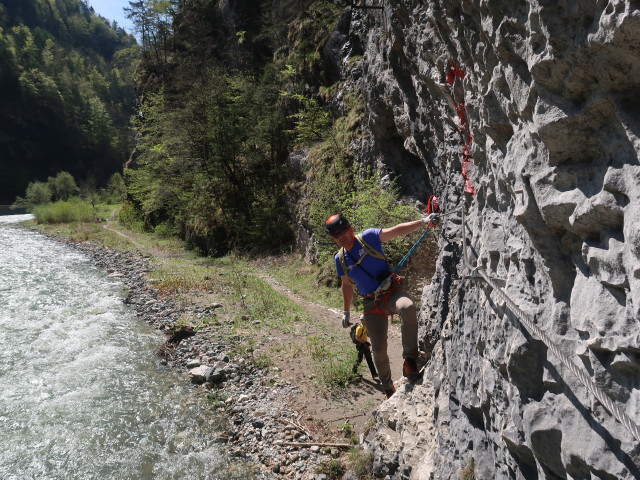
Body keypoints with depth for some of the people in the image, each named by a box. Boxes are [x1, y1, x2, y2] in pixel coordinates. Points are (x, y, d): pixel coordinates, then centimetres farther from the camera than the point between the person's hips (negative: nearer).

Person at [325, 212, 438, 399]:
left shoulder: (368, 237, -5)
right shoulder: (340, 259, 7)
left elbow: (397, 230, -15)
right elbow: (347, 286, 20)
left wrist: (423, 222, -27)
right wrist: (346, 312, 23)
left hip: (391, 291, -3)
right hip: (372, 303, 4)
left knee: (408, 308, -40)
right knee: (379, 350, 2)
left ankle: (409, 360, -26)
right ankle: (388, 388, 29)